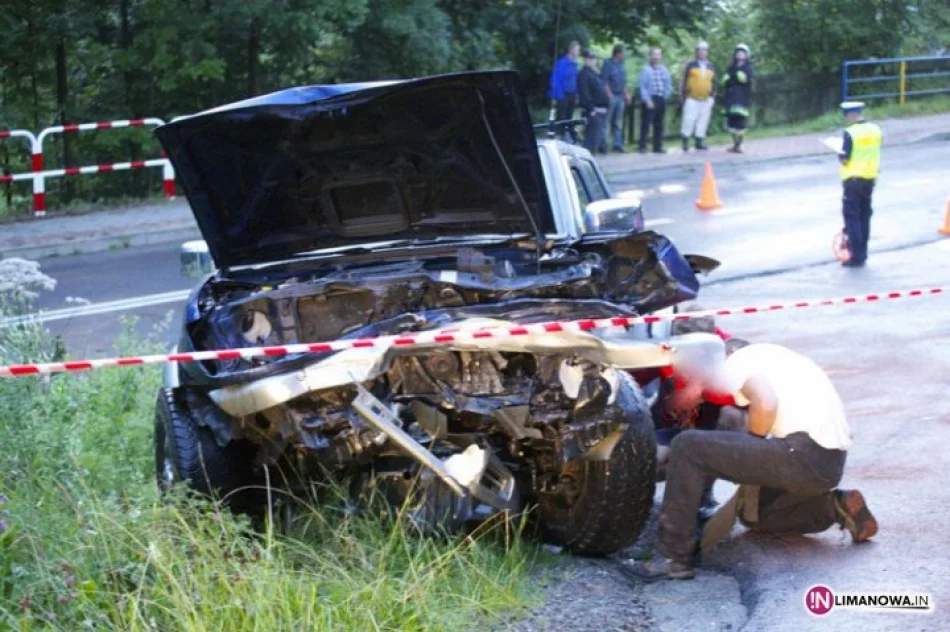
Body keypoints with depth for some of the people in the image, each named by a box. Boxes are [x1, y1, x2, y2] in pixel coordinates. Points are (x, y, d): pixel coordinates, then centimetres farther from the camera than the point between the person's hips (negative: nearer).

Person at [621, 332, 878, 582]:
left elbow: (765, 403, -19)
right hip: (832, 461, 10)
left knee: (688, 447, -10)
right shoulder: (762, 355, 26)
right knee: (752, 514, 30)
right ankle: (836, 508, 15)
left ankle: (675, 557, -10)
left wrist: (749, 450, -4)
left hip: (805, 454, -9)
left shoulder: (735, 362, -1)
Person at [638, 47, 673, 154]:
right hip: (649, 100, -6)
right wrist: (647, 100, -15)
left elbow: (669, 86, 18)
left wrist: (665, 96, 6)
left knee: (659, 125, 9)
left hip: (661, 100, 6)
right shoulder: (646, 70, -4)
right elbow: (642, 87, -9)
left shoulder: (664, 70, 13)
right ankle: (643, 147, -5)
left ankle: (658, 147, 15)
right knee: (645, 124, -7)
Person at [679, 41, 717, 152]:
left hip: (706, 99, 3)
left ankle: (699, 141, 9)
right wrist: (682, 96, 0)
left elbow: (713, 83, 18)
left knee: (703, 121, 3)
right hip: (692, 99, -3)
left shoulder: (711, 67, 12)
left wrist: (713, 97, 13)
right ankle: (685, 141, -2)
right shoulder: (691, 65, 2)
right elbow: (684, 81, 3)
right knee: (689, 120, -8)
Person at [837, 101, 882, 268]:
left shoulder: (850, 133, -17)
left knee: (851, 217, 0)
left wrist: (840, 155, 4)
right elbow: (875, 153, 12)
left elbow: (844, 159, -16)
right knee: (865, 216, 16)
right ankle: (862, 253, 22)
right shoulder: (875, 130, 2)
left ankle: (856, 256, -3)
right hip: (870, 178, 6)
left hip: (853, 179, -6)